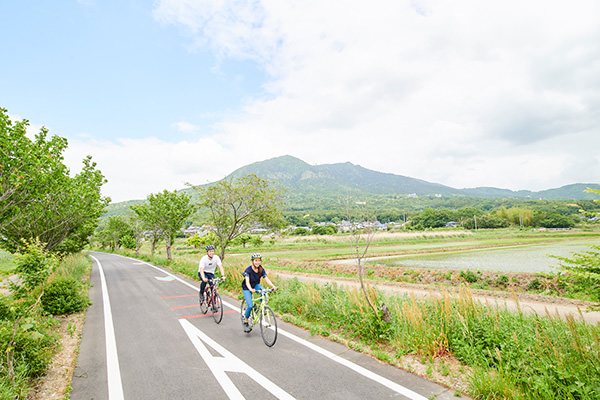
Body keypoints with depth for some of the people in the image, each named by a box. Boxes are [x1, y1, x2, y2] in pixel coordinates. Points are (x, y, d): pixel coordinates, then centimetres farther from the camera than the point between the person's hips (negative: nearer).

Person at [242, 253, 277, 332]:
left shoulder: (261, 270, -12)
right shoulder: (248, 270, -23)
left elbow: (267, 279, -21)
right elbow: (247, 281, -35)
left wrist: (273, 286, -40)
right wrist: (251, 289, -55)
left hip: (256, 285, 3)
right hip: (247, 288, -3)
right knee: (250, 306, -17)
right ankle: (245, 323, 4)